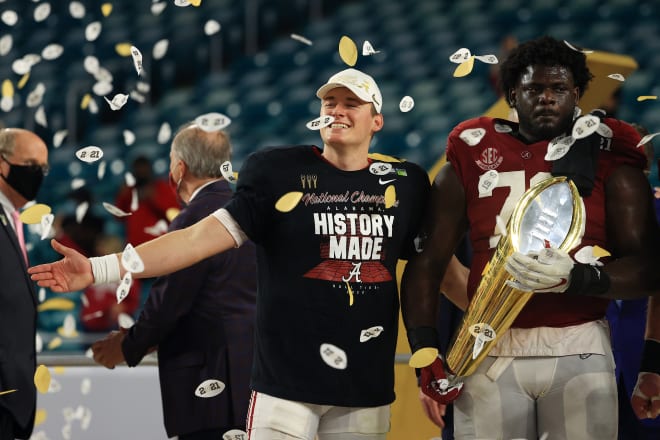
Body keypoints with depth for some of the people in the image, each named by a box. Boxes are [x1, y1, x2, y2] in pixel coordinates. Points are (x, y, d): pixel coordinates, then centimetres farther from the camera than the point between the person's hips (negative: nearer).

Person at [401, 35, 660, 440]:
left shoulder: (609, 160, 4)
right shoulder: (471, 159, 8)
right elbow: (427, 262, 9)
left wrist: (576, 278, -20)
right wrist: (426, 354, -2)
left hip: (578, 351, -1)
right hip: (489, 352, 1)